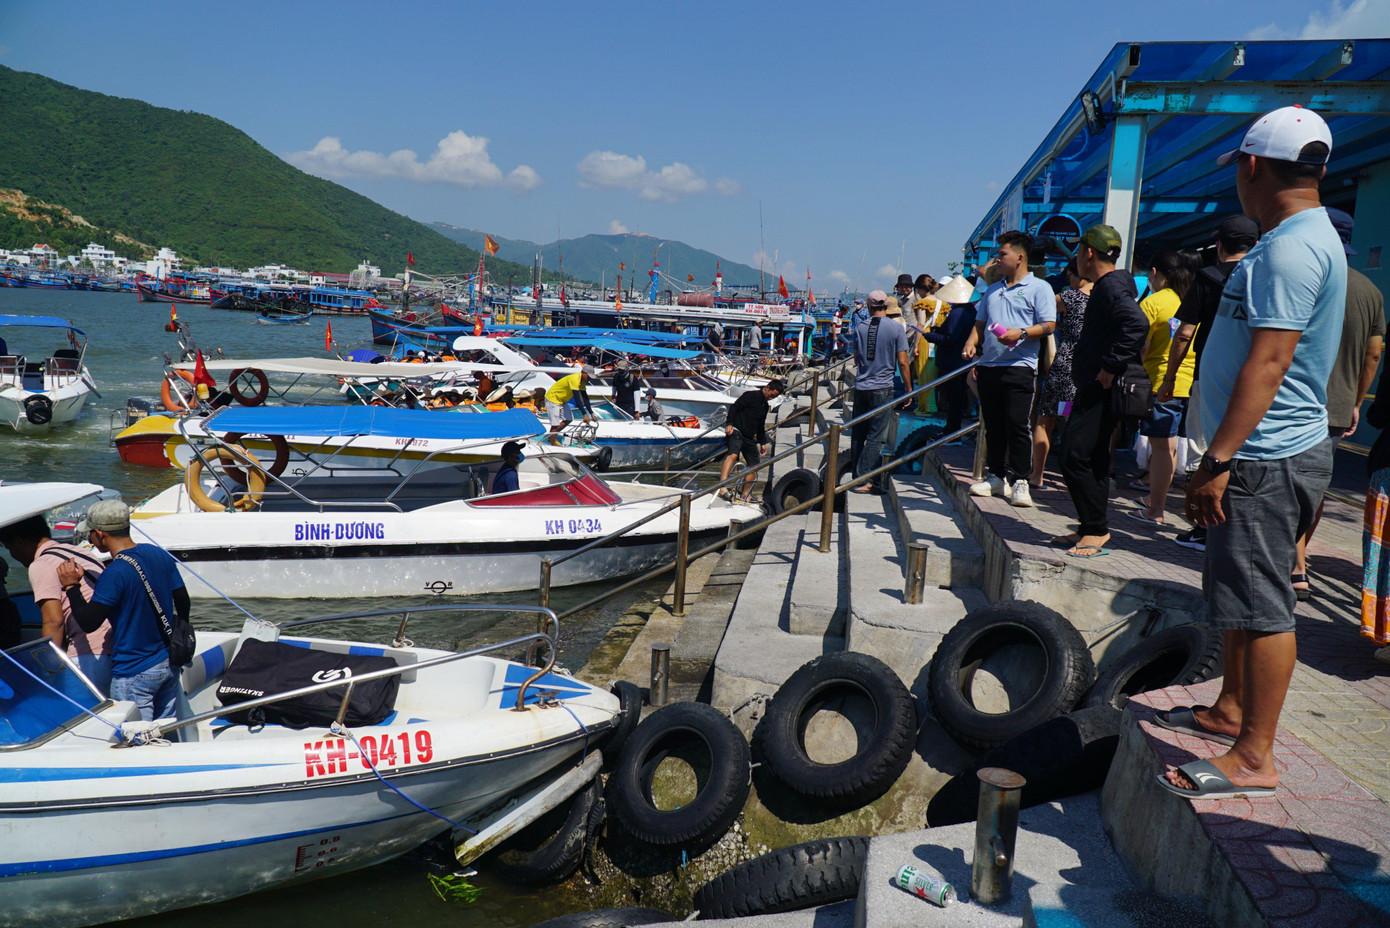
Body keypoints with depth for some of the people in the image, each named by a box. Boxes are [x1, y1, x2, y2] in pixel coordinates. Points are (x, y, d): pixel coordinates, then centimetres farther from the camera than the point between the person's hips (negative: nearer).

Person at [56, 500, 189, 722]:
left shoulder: (115, 573, -20)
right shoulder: (160, 555, 2)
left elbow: (88, 623, -19)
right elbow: (183, 602, 10)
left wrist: (71, 587, -6)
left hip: (135, 673, -8)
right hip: (169, 663, 8)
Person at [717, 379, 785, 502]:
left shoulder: (765, 405, 22)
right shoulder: (751, 396, -4)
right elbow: (734, 407, -12)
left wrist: (763, 442, 27)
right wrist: (729, 424, -24)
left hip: (750, 438, 9)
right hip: (736, 432, -9)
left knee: (754, 464, 9)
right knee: (732, 455, -30)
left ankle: (745, 495, 19)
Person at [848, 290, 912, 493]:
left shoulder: (860, 328, 5)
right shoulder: (896, 327, -4)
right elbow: (902, 363, -5)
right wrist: (909, 389, 4)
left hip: (861, 387, 4)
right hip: (882, 388, -4)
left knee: (857, 435, 12)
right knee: (875, 438, -2)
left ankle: (857, 477, 19)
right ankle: (862, 480, -7)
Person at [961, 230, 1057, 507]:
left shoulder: (1038, 288, 2)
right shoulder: (993, 290, 21)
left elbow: (1049, 325, -6)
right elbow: (980, 323, 24)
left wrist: (1021, 333, -21)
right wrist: (971, 344, 5)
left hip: (1019, 367, -6)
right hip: (988, 365, 7)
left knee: (1017, 425, -10)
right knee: (993, 426, 10)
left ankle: (1020, 480, -4)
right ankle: (996, 477, 18)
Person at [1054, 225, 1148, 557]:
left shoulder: (1112, 286, -13)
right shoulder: (1104, 286, 19)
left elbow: (1137, 324, -30)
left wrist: (1110, 367, -27)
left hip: (1102, 390, -11)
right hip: (1094, 389, 11)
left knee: (1073, 456, -12)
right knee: (1092, 459, 13)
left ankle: (1096, 530, -6)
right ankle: (1091, 530, 20)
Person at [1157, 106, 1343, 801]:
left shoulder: (1291, 248, -17)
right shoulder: (1304, 238, 17)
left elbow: (1268, 362, -24)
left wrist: (1218, 462, -24)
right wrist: (1221, 456, 23)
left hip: (1268, 460, -11)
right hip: (1265, 455, 11)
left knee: (1261, 606, -5)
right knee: (1236, 591, 19)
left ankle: (1254, 758, 4)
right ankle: (1230, 711, 33)